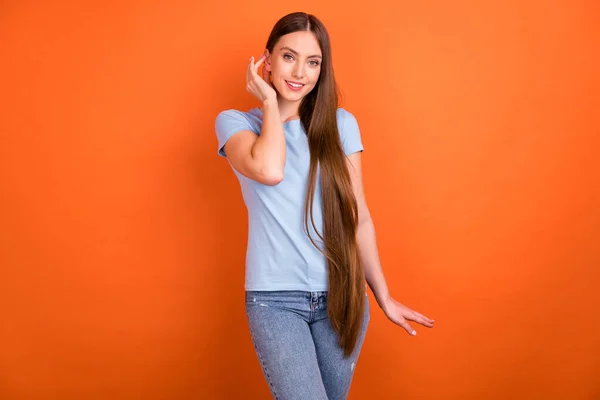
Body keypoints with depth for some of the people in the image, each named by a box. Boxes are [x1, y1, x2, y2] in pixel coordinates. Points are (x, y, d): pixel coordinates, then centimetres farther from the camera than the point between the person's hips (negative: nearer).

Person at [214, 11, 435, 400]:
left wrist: (384, 297, 10)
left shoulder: (341, 124, 5)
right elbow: (269, 171, -22)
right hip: (276, 298, -2)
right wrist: (270, 101, -7)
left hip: (340, 294, 3)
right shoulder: (234, 122, 0)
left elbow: (359, 218, 7)